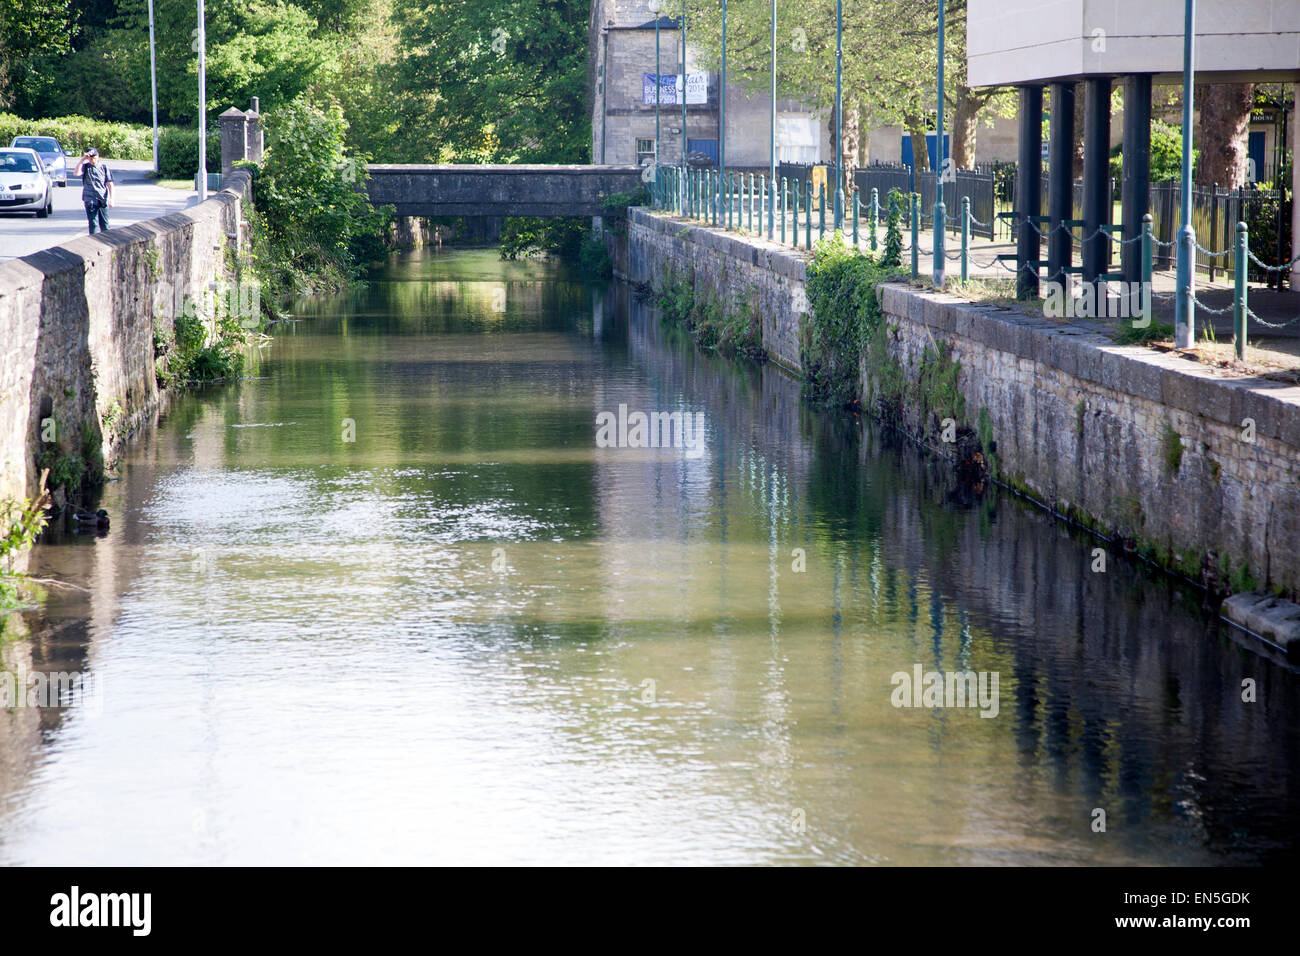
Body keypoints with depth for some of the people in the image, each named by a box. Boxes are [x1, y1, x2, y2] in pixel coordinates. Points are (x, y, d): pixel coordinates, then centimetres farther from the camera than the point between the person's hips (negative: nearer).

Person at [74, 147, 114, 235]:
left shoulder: (104, 167, 5)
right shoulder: (85, 166, 3)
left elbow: (109, 183, 5)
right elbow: (77, 173, -17)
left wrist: (111, 198, -2)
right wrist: (82, 160, -16)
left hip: (103, 199, 1)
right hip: (90, 200, -1)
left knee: (104, 224, 3)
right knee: (93, 223, -3)